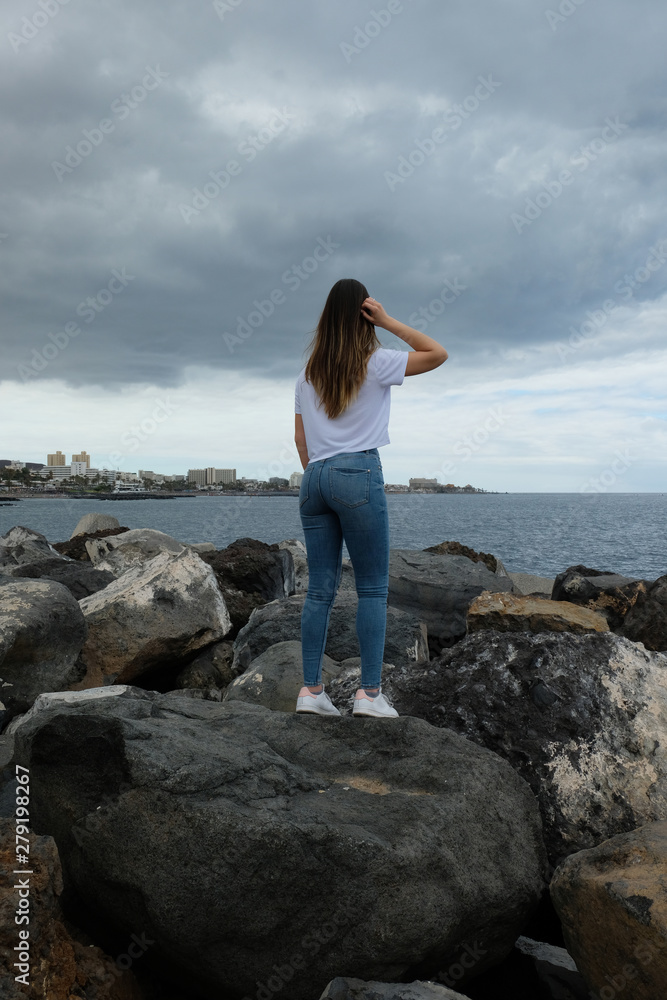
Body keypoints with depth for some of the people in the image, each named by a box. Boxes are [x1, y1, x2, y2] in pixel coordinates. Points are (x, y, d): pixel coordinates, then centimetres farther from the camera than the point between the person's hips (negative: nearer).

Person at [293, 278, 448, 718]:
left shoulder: (309, 373, 14)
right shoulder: (375, 362, -1)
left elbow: (300, 438, 15)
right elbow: (438, 354, 4)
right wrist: (389, 321, 2)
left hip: (315, 476, 6)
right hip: (359, 472, -5)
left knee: (320, 588, 6)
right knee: (373, 588, 0)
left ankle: (311, 690, 7)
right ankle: (370, 692, -1)